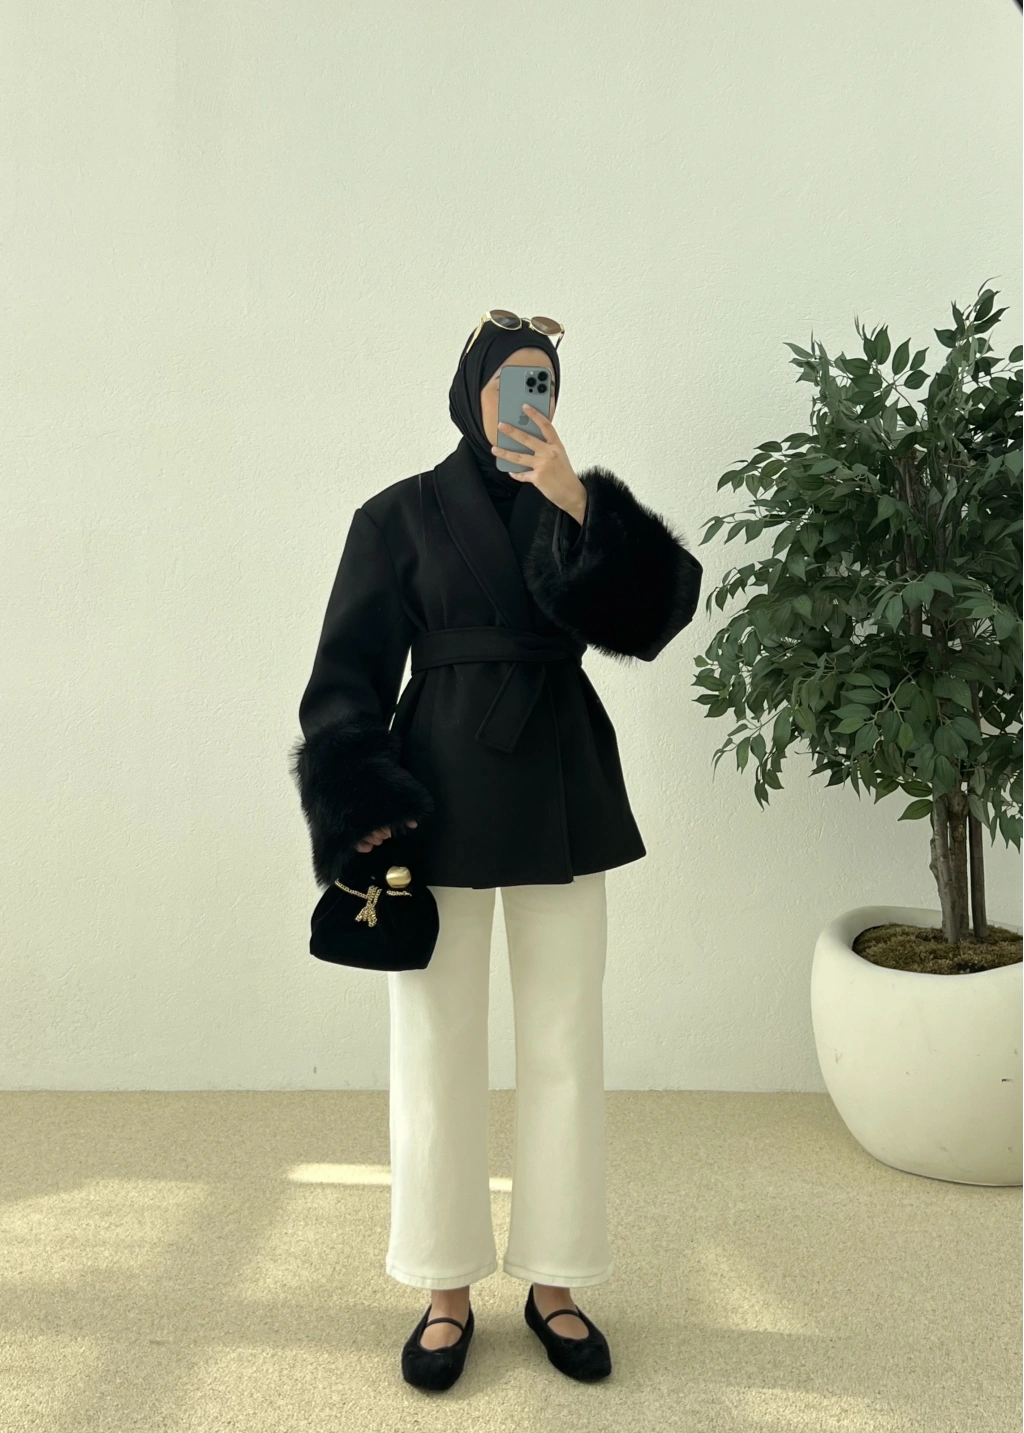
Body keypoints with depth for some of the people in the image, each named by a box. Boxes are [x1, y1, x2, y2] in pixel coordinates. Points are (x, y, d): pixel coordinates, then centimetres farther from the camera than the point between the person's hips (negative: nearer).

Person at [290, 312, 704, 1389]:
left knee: (564, 1047, 8)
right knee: (437, 1047, 5)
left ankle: (552, 1283, 25)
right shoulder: (400, 515, 2)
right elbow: (350, 672, -3)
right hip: (440, 798, -2)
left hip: (559, 798, 3)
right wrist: (361, 813, -14)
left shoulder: (582, 505, 10)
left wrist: (579, 508, -19)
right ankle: (447, 1291, 23)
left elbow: (666, 602, -7)